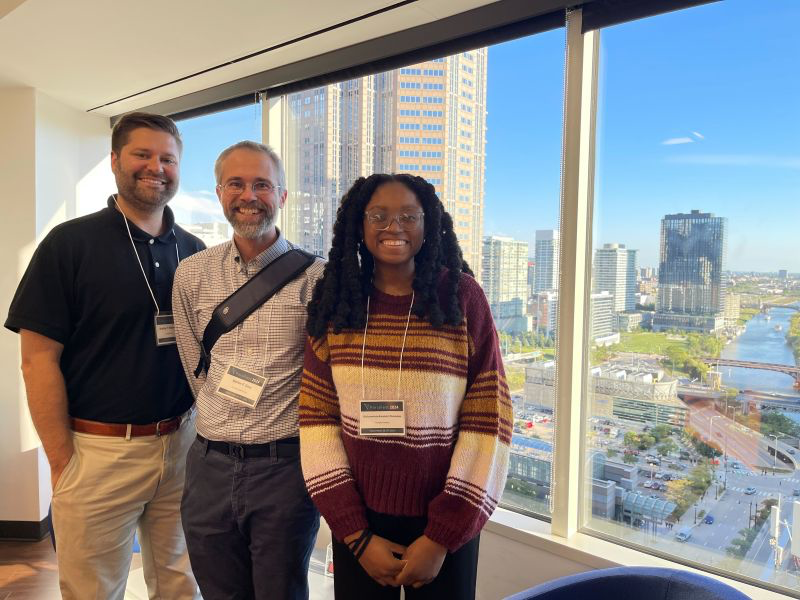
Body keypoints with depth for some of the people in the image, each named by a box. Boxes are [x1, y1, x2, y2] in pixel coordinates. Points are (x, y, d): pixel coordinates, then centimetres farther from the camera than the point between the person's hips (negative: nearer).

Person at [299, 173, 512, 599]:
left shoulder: (463, 297, -8)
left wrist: (442, 538, -9)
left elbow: (489, 420, -9)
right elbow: (316, 419, -2)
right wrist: (356, 534, -7)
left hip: (446, 523, -2)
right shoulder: (334, 303, -2)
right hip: (357, 521, 2)